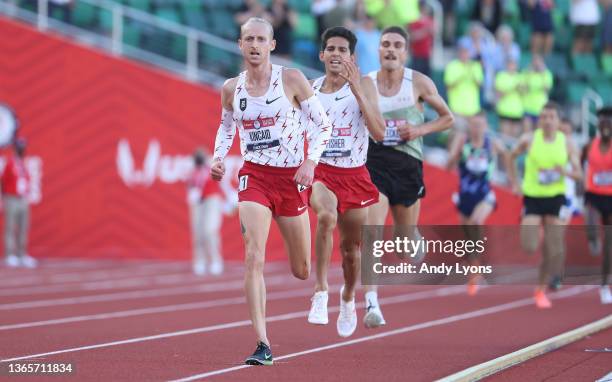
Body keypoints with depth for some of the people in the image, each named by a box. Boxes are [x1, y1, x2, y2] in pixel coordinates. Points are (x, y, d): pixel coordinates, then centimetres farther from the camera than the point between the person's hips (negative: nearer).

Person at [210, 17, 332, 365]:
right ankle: (263, 346, -20)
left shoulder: (292, 79, -5)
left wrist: (311, 162, -14)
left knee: (302, 271, 9)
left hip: (292, 177, -1)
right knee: (254, 257, -20)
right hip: (254, 177, 1)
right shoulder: (231, 89, 3)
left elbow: (323, 124, -1)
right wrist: (219, 158, 3)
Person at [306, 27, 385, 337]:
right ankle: (320, 292, -30)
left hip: (355, 175, 1)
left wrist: (356, 90, -22)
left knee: (351, 248, 13)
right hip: (320, 172, -1)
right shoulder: (310, 88, 3)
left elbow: (379, 133, -17)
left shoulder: (363, 85, -4)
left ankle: (348, 298, 44)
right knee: (326, 215, -35)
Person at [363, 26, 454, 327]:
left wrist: (420, 130, -8)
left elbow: (447, 118, 9)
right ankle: (371, 303, -25)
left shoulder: (419, 84, 0)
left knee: (407, 233, 13)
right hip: (373, 161, -1)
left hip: (407, 163, 1)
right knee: (372, 230, -19)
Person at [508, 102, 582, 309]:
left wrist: (566, 172, -21)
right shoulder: (529, 140, -5)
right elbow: (512, 157, 12)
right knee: (529, 247, -14)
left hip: (556, 198, 1)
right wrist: (514, 183, 5)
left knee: (552, 250, -2)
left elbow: (579, 173, 1)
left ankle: (541, 290, 14)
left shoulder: (566, 143, -2)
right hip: (532, 198, -1)